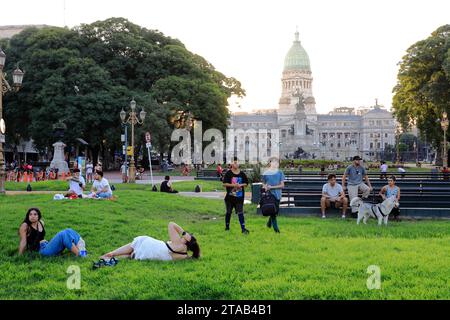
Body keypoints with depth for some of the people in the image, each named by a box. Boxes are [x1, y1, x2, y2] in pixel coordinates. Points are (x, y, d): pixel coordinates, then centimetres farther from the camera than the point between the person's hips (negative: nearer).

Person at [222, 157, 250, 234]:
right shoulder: (228, 173, -5)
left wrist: (241, 185, -10)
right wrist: (234, 185, -19)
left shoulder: (242, 174, 4)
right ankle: (227, 227, 26)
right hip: (230, 196, -1)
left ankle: (243, 228, -6)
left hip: (239, 197, 1)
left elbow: (246, 183, 11)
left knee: (240, 213, -3)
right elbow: (225, 184, -9)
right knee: (229, 212, 11)